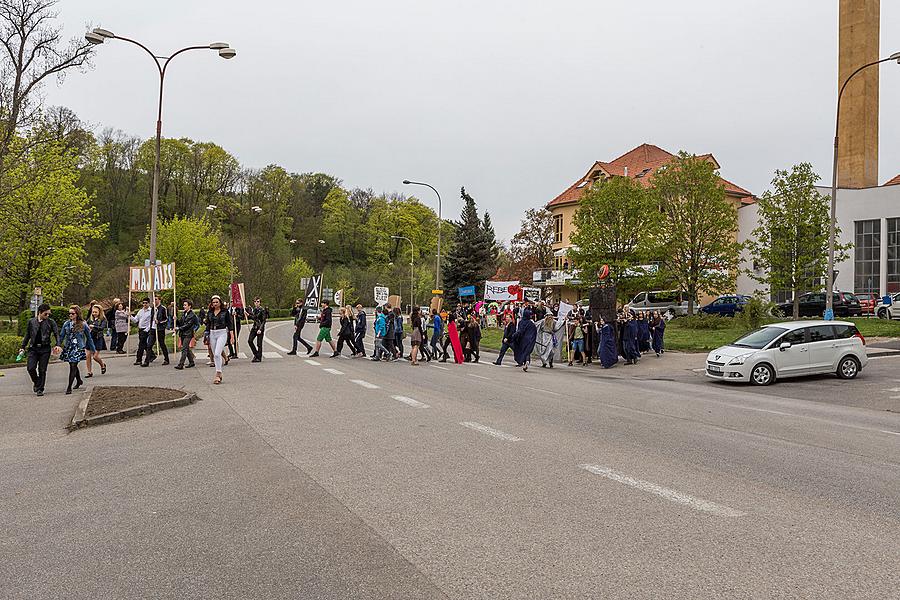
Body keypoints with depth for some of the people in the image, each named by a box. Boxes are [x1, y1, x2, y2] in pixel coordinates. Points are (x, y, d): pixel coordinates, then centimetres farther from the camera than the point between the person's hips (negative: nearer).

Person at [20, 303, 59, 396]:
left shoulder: (51, 322, 2)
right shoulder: (31, 321, 8)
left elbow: (56, 334, 1)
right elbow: (27, 335, 16)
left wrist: (57, 345, -14)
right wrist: (23, 347, 15)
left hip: (45, 348, -1)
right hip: (33, 348, 1)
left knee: (42, 370, 1)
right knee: (31, 368, -8)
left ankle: (40, 389, 11)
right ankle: (36, 382, 20)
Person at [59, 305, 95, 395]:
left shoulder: (83, 325, -4)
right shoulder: (66, 324, 3)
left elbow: (89, 337, 4)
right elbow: (61, 336, 6)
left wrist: (92, 349, 6)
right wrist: (58, 345, -9)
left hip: (78, 348, -4)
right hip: (68, 347, 4)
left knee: (73, 366, -11)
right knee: (73, 366, 16)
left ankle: (69, 387, -7)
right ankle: (79, 381, 39)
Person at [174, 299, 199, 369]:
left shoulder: (192, 315, -9)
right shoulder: (183, 314, 14)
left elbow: (188, 325, -15)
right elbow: (180, 323, 14)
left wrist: (179, 328, -16)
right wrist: (176, 320, -4)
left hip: (188, 334, -8)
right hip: (182, 334, 8)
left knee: (184, 349, -11)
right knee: (187, 349, 13)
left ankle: (180, 364, -14)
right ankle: (191, 362, 23)